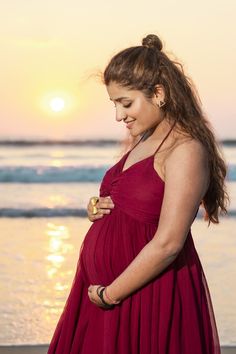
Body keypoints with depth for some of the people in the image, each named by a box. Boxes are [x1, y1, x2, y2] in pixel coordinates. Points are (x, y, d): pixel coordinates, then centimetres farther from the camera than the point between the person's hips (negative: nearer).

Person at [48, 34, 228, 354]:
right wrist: (97, 208, 1)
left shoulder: (186, 151, -16)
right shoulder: (143, 142, 10)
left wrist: (109, 294, -15)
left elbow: (167, 244, -22)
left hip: (150, 298, -8)